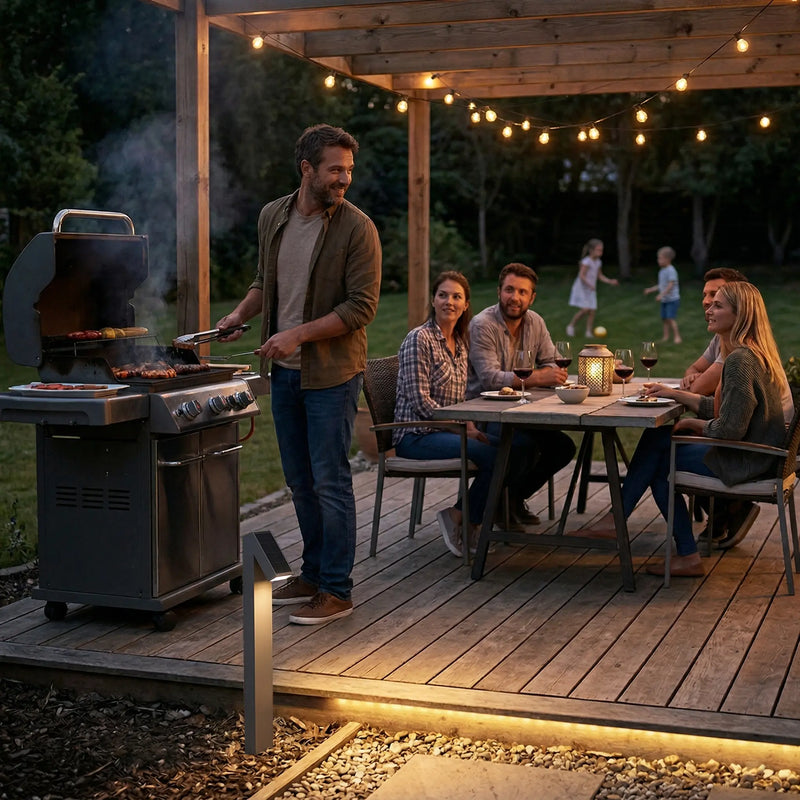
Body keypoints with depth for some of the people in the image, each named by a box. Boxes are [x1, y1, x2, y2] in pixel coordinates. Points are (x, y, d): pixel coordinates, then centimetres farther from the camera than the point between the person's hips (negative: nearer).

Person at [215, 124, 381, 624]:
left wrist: (299, 334, -21)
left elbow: (362, 307, -15)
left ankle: (337, 591, 6)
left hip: (332, 373, -6)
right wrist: (241, 314, 4)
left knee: (331, 481, -3)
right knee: (300, 481, 14)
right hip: (284, 373, 6)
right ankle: (313, 574, 28)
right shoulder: (273, 217, 6)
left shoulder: (357, 228, -12)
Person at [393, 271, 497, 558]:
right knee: (491, 454, -25)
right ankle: (459, 520, -5)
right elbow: (421, 401, -16)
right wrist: (465, 429, -17)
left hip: (448, 430, 8)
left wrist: (471, 425, -1)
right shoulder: (419, 338, -11)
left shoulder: (460, 341, 14)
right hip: (416, 435, -8)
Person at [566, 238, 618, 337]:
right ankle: (571, 325, 2)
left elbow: (600, 276, 19)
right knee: (585, 309, -16)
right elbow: (581, 276, -23)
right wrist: (590, 285, -35)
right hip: (581, 288, -7)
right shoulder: (586, 261, -17)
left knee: (592, 311, 1)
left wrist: (610, 281, 7)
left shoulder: (598, 262, 7)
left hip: (591, 290, 7)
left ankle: (589, 332, 7)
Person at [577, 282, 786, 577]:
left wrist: (692, 424, -9)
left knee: (659, 462, 2)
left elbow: (730, 428, -27)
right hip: (752, 453, 10)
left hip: (745, 461, -10)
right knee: (655, 437, 7)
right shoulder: (754, 353, 9)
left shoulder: (739, 360, -24)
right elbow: (723, 407, 18)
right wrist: (674, 393, 15)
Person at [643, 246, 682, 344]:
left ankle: (677, 337, -9)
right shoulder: (662, 271, 12)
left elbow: (671, 285, -22)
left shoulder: (671, 271, -16)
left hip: (672, 299, -9)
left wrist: (662, 294, -27)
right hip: (664, 300, 9)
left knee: (670, 318, -13)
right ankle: (666, 336, 16)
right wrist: (651, 290, 18)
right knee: (664, 318, 9)